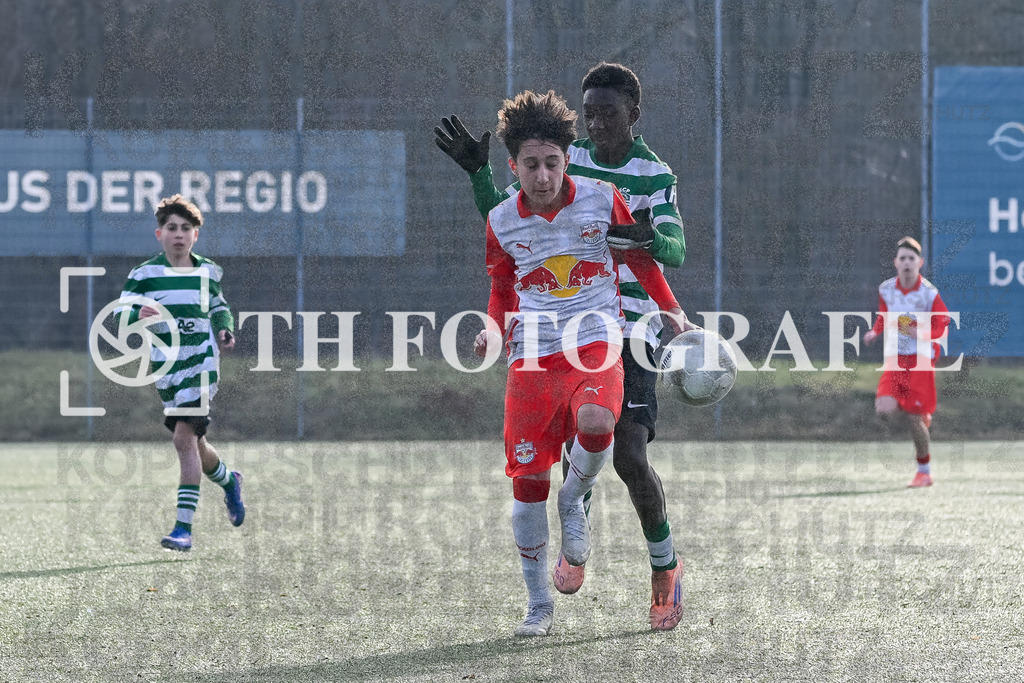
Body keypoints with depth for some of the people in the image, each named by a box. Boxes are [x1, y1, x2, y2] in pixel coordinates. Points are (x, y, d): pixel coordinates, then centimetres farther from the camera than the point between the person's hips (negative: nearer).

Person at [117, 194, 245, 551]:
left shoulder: (207, 272, 7)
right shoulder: (144, 274, -1)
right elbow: (121, 314, -8)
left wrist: (225, 329, 5)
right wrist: (139, 315, -30)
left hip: (201, 362, -1)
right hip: (166, 368, 1)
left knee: (184, 436, -17)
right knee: (193, 445, 12)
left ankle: (184, 527, -17)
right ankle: (228, 481, 47)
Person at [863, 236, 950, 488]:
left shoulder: (929, 294, -12)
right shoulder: (886, 289, 0)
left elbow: (942, 326, -6)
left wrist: (921, 333, -24)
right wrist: (875, 332, -1)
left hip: (920, 361, -3)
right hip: (894, 360, 3)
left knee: (914, 420, -3)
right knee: (884, 410, -16)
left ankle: (924, 471, 18)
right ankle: (922, 418, 19)